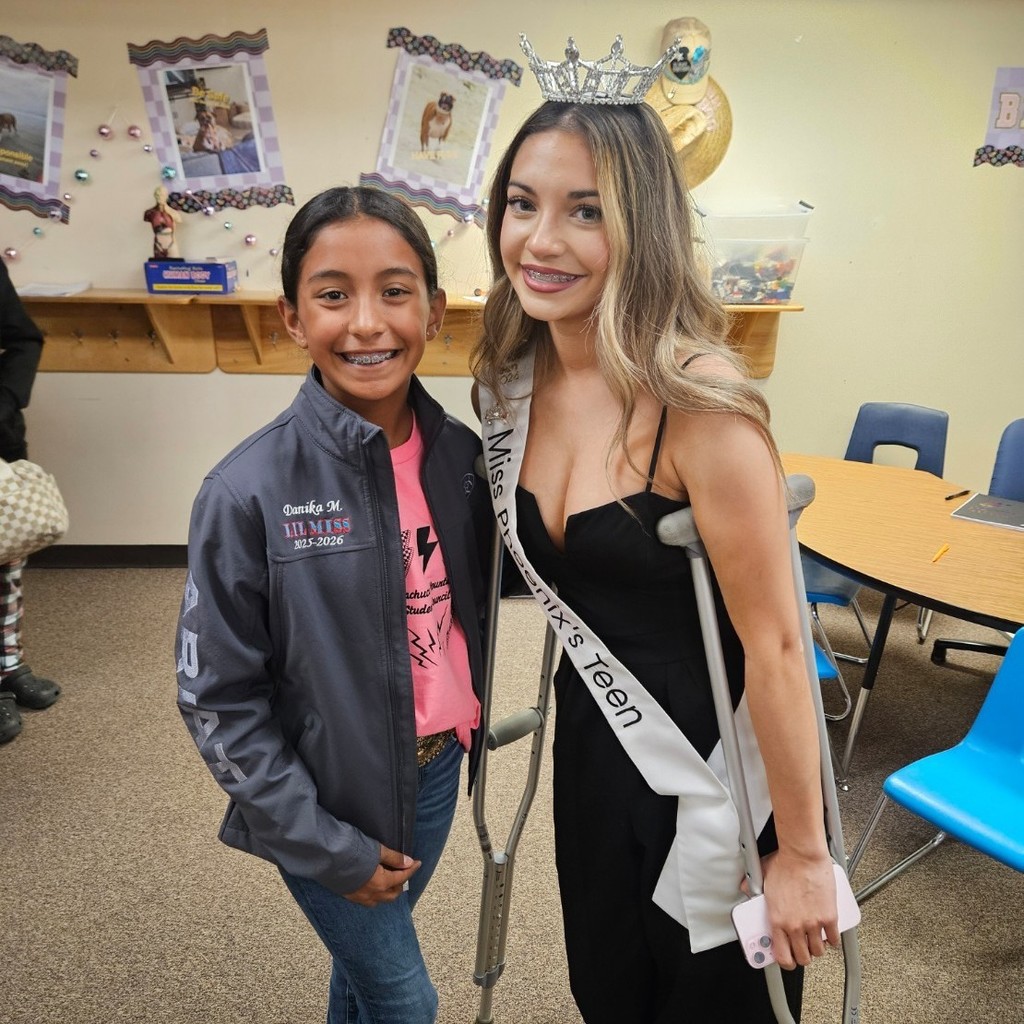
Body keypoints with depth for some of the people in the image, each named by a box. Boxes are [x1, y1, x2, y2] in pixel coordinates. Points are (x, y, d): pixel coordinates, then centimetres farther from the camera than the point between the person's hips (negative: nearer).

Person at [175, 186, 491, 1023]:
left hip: (437, 770, 4)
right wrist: (327, 847, -12)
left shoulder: (462, 454, -10)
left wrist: (462, 727, -6)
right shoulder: (248, 491, -22)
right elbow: (217, 698, -15)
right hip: (324, 800, -4)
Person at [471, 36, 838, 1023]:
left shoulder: (698, 401, -27)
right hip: (594, 746, 6)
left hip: (719, 772, -5)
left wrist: (802, 852, -13)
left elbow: (774, 644, -22)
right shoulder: (513, 380, -6)